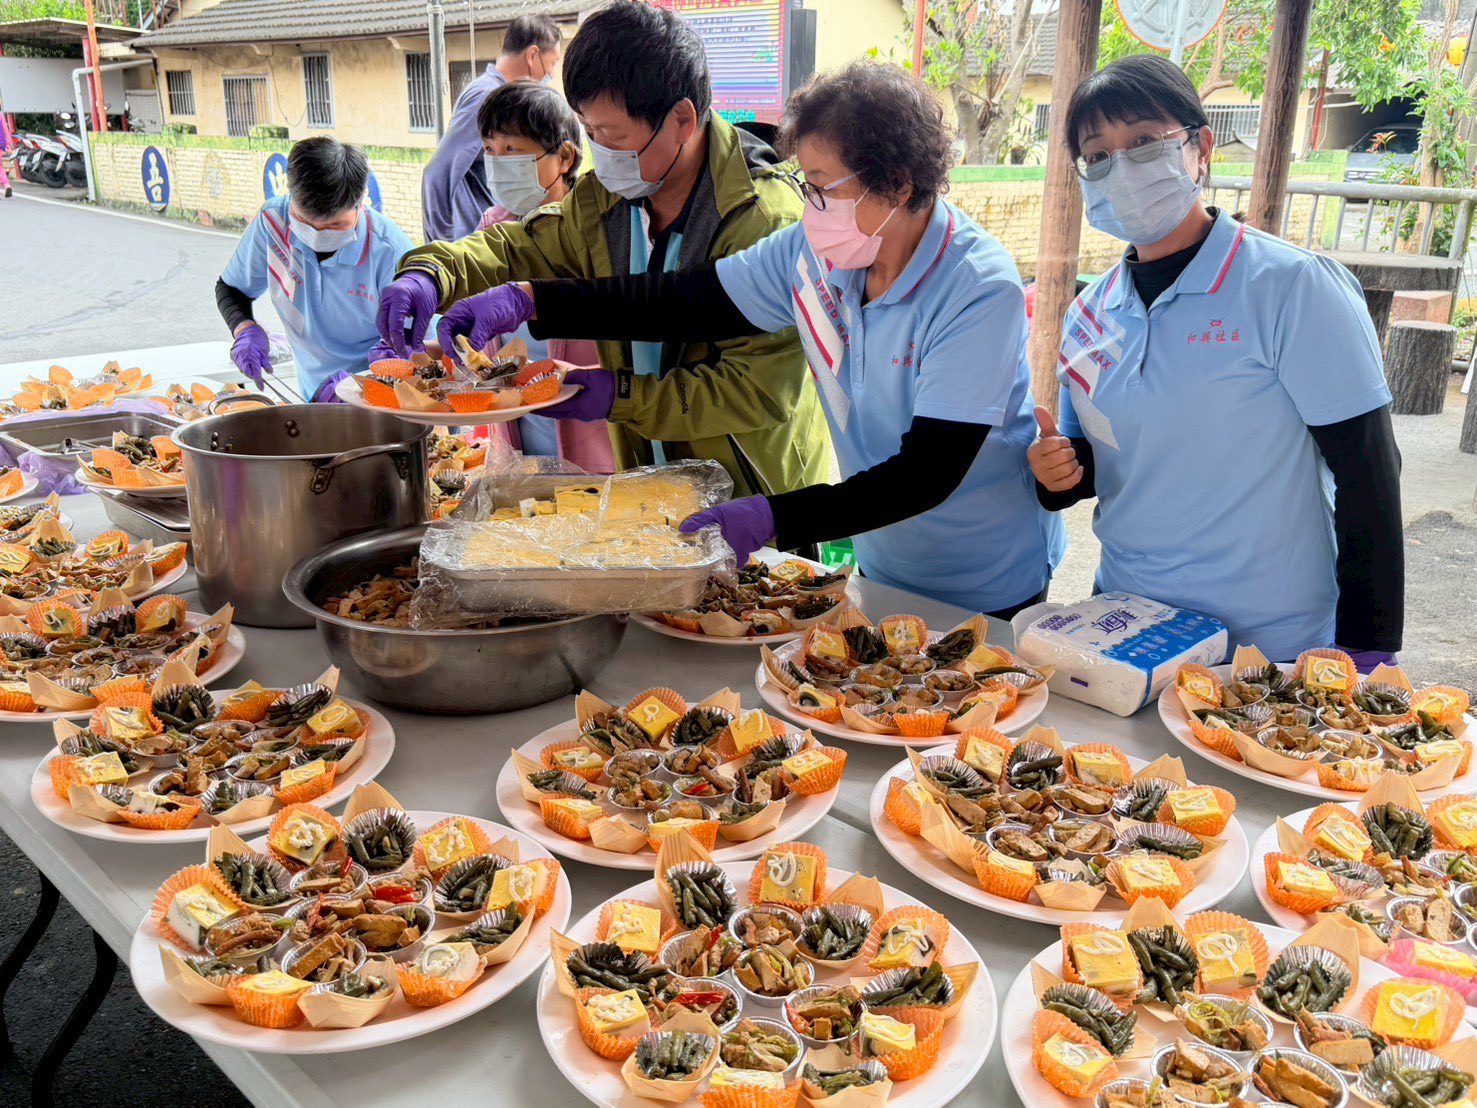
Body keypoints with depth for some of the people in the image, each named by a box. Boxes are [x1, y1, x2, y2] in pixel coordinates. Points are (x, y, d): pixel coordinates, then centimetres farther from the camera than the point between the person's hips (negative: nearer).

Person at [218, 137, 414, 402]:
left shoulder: (389, 249, -18)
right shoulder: (272, 220, -5)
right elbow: (231, 288, 13)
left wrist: (360, 381, -30)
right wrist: (246, 329, -9)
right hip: (312, 397, 5)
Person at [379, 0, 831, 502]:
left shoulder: (766, 219, -22)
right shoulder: (600, 200, 2)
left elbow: (761, 391, -25)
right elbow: (521, 250, 16)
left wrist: (623, 397, -25)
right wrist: (429, 274, -6)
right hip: (647, 488, 6)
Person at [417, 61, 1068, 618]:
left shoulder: (981, 293, -27)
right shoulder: (813, 253, -10)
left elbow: (927, 474, -31)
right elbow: (685, 301, -7)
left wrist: (771, 519, -40)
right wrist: (526, 301, -17)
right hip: (880, 569, 5)